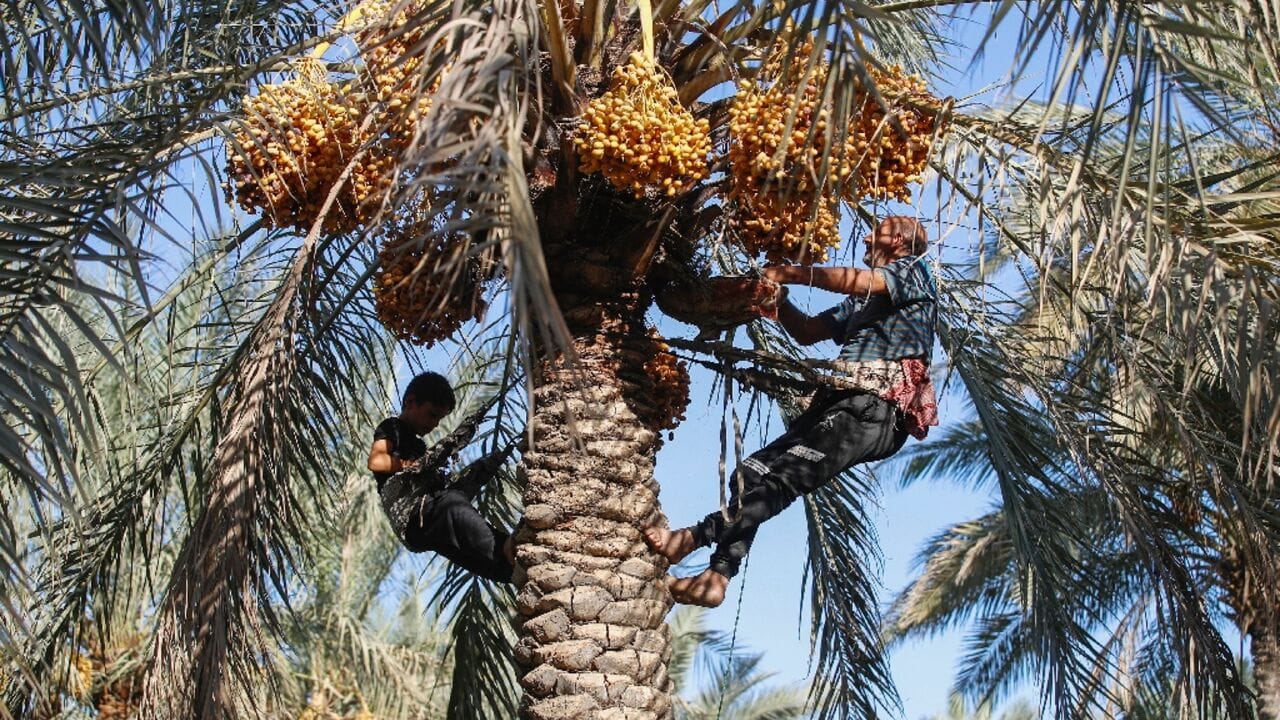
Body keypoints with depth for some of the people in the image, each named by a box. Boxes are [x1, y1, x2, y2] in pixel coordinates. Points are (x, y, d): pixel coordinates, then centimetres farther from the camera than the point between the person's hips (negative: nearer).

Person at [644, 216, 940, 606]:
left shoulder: (913, 272, 11)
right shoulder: (861, 301, 35)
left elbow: (859, 281, -9)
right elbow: (806, 332, 29)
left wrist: (791, 273, -10)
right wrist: (775, 293, 12)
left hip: (878, 409, -8)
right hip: (841, 400, 8)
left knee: (785, 473, -23)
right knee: (752, 472, -9)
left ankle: (698, 535, -31)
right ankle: (718, 573, -19)